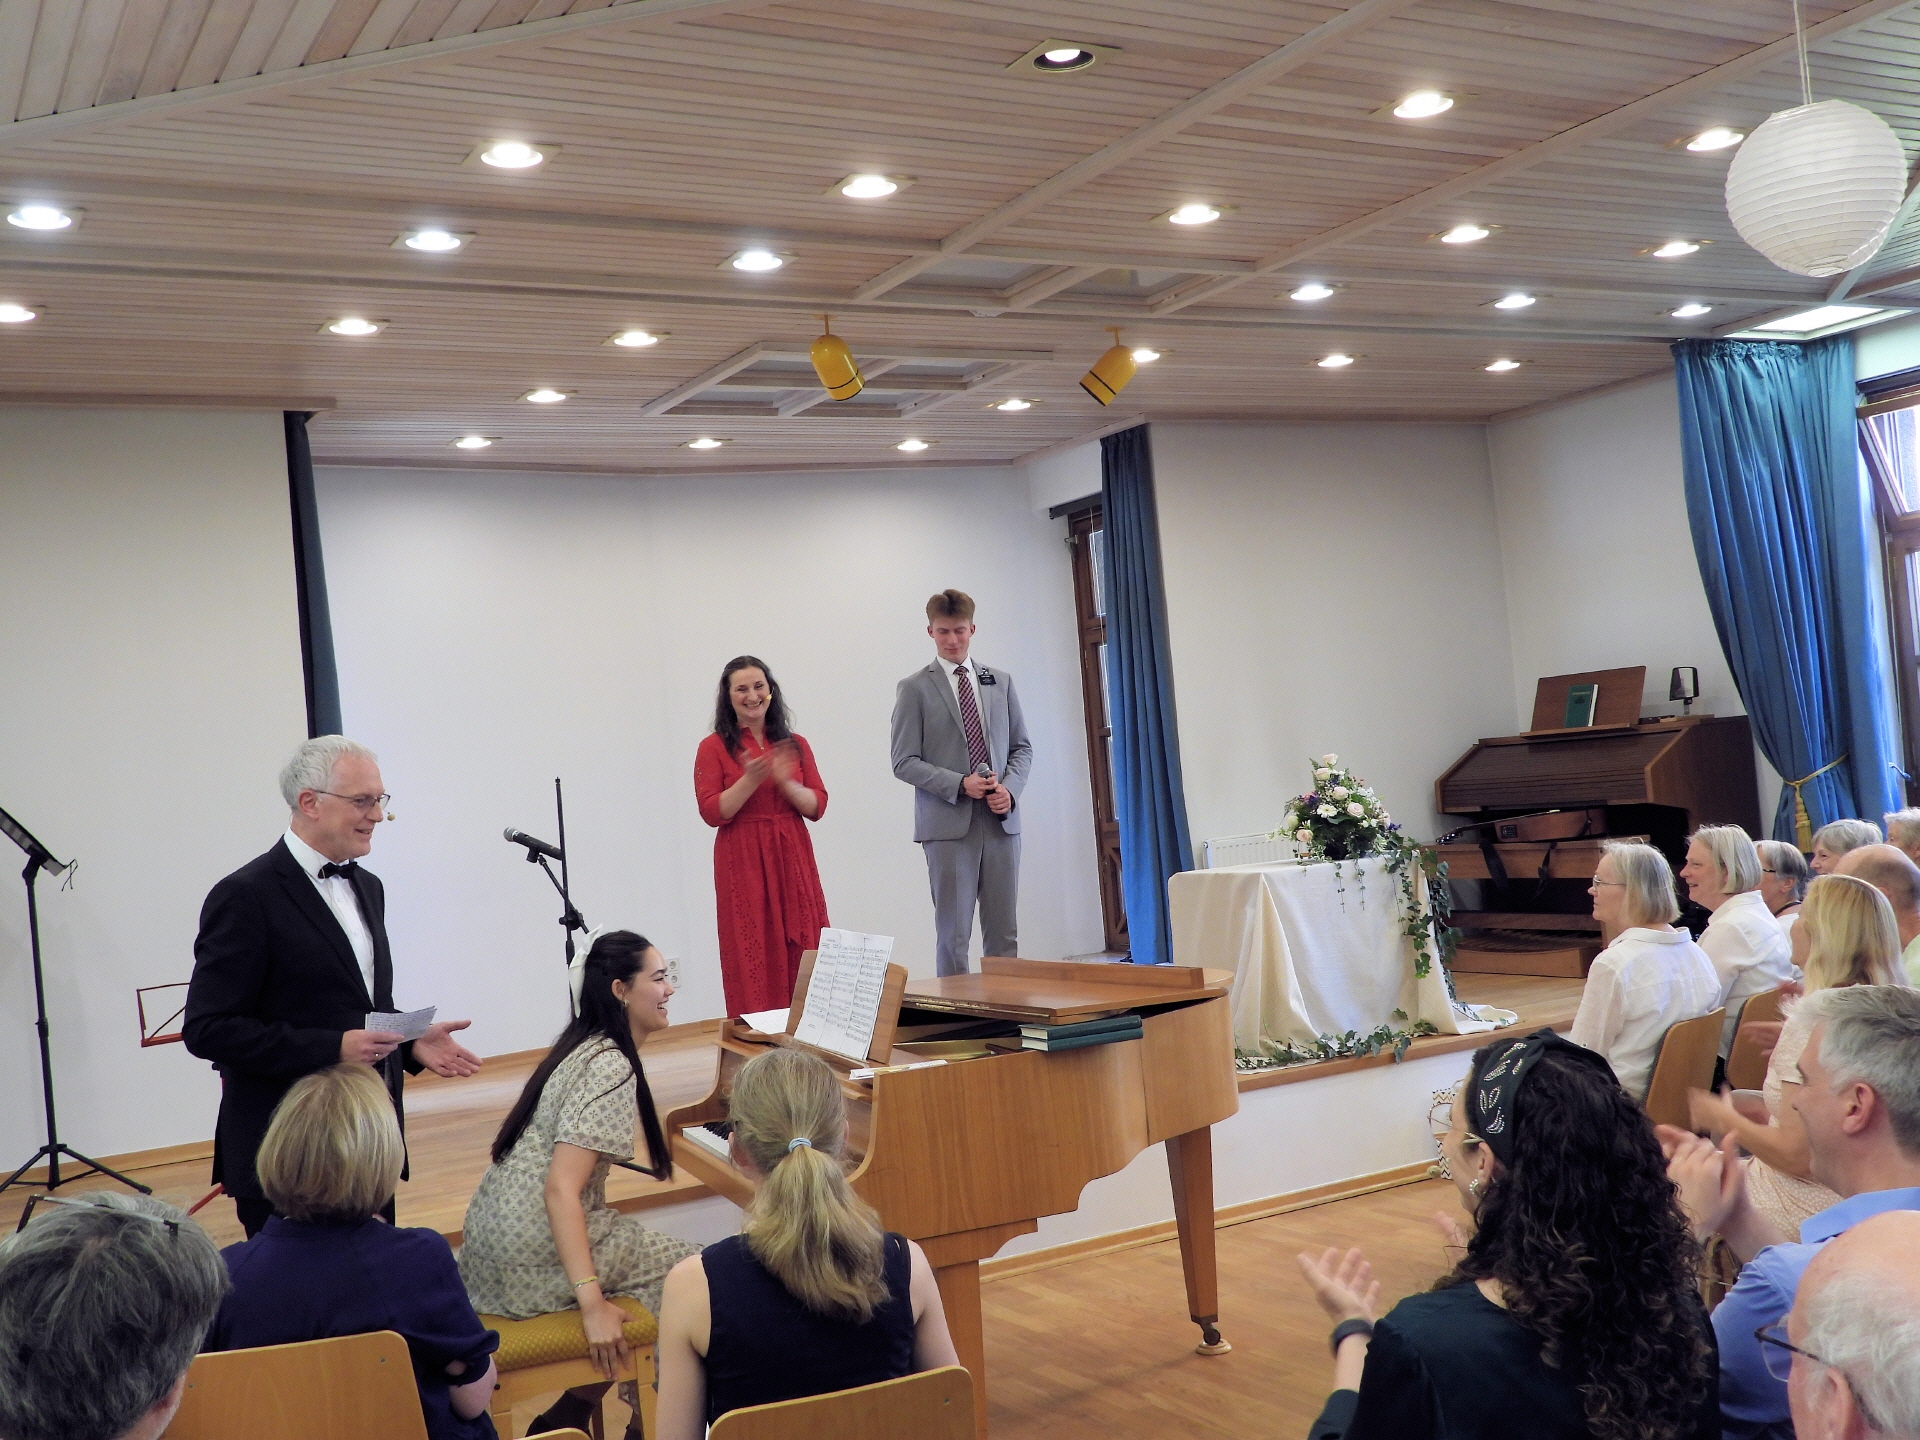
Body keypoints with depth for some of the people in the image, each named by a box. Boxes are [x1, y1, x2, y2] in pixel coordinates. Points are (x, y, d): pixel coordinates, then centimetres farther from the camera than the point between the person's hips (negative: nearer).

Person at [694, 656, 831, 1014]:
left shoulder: (795, 744, 11)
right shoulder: (714, 748, 1)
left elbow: (817, 807, 5)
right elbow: (712, 812, -6)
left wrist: (786, 782, -13)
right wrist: (751, 780, -19)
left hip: (792, 860, 3)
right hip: (743, 863, -3)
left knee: (802, 952, 0)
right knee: (752, 955, -4)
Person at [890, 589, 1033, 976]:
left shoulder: (1001, 682, 13)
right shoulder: (914, 689, 2)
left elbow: (1021, 747, 15)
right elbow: (904, 762, -3)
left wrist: (1009, 788, -5)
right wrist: (960, 784, -14)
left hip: (1001, 820, 3)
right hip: (948, 824, -3)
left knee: (1004, 932, 5)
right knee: (953, 934, 0)